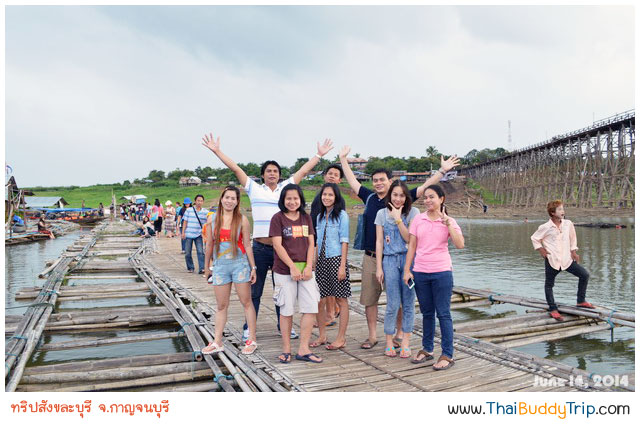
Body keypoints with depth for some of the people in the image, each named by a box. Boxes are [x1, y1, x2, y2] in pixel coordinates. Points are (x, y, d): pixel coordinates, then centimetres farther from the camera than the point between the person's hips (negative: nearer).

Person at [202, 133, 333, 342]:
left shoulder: (286, 187, 9)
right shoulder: (254, 189, 5)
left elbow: (303, 171, 14)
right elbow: (235, 168, 2)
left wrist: (319, 154, 17)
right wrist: (217, 151, 1)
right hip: (260, 247, -2)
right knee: (254, 290, 7)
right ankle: (249, 328, 19)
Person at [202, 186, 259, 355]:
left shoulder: (242, 220, -3)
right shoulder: (212, 219, 4)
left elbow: (247, 245, -1)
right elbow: (209, 244, 9)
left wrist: (253, 267, -2)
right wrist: (206, 267, 13)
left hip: (240, 264, -2)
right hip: (220, 266, 3)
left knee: (246, 302, 4)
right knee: (221, 305, 10)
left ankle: (252, 340, 12)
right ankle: (217, 342, 19)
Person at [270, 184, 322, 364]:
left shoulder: (306, 217, 9)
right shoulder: (278, 218, -3)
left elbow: (311, 243, 6)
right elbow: (277, 245, -10)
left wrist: (309, 266, -6)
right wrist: (293, 267, -14)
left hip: (305, 270, 4)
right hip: (284, 271, -4)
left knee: (311, 308, -1)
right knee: (286, 310, 5)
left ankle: (303, 349, 9)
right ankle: (286, 349, 18)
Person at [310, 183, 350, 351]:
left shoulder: (342, 215, -5)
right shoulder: (320, 216, 14)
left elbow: (344, 241, -9)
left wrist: (342, 266, -14)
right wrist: (315, 263, 13)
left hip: (336, 260, -6)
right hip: (322, 261, 6)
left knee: (341, 299, 3)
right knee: (319, 300, 6)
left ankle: (341, 338, 12)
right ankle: (322, 336, 20)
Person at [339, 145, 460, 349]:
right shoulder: (369, 197, 9)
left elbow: (424, 187, -5)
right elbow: (352, 181, 19)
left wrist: (442, 170, -12)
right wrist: (343, 159, 24)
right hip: (370, 257, 4)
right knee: (369, 298, 9)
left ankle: (400, 334, 24)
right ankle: (372, 336, 22)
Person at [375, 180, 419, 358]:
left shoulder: (413, 212, 3)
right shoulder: (382, 213, 8)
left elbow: (409, 238, -6)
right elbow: (379, 242, 6)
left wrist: (398, 218, -10)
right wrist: (379, 267, 2)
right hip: (390, 260, 0)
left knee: (408, 303, 3)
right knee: (393, 304, -2)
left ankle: (405, 343, 14)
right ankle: (389, 342, 12)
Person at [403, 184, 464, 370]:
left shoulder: (449, 222, -1)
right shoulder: (418, 220, 5)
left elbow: (460, 245, -14)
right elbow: (411, 247, 7)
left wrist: (448, 224, -19)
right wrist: (407, 270, 2)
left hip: (441, 272, -3)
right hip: (420, 272, 3)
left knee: (443, 313, 1)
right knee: (426, 313, 14)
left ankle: (447, 355, 10)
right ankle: (427, 349, 28)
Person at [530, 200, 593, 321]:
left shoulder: (568, 224, 0)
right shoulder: (545, 227, -10)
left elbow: (573, 238, 15)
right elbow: (534, 238, 3)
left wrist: (573, 251, 11)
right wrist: (541, 250, -4)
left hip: (567, 259, 4)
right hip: (552, 260, -3)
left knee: (584, 274, -3)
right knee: (549, 285, 3)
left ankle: (581, 301, 12)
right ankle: (553, 309, 17)